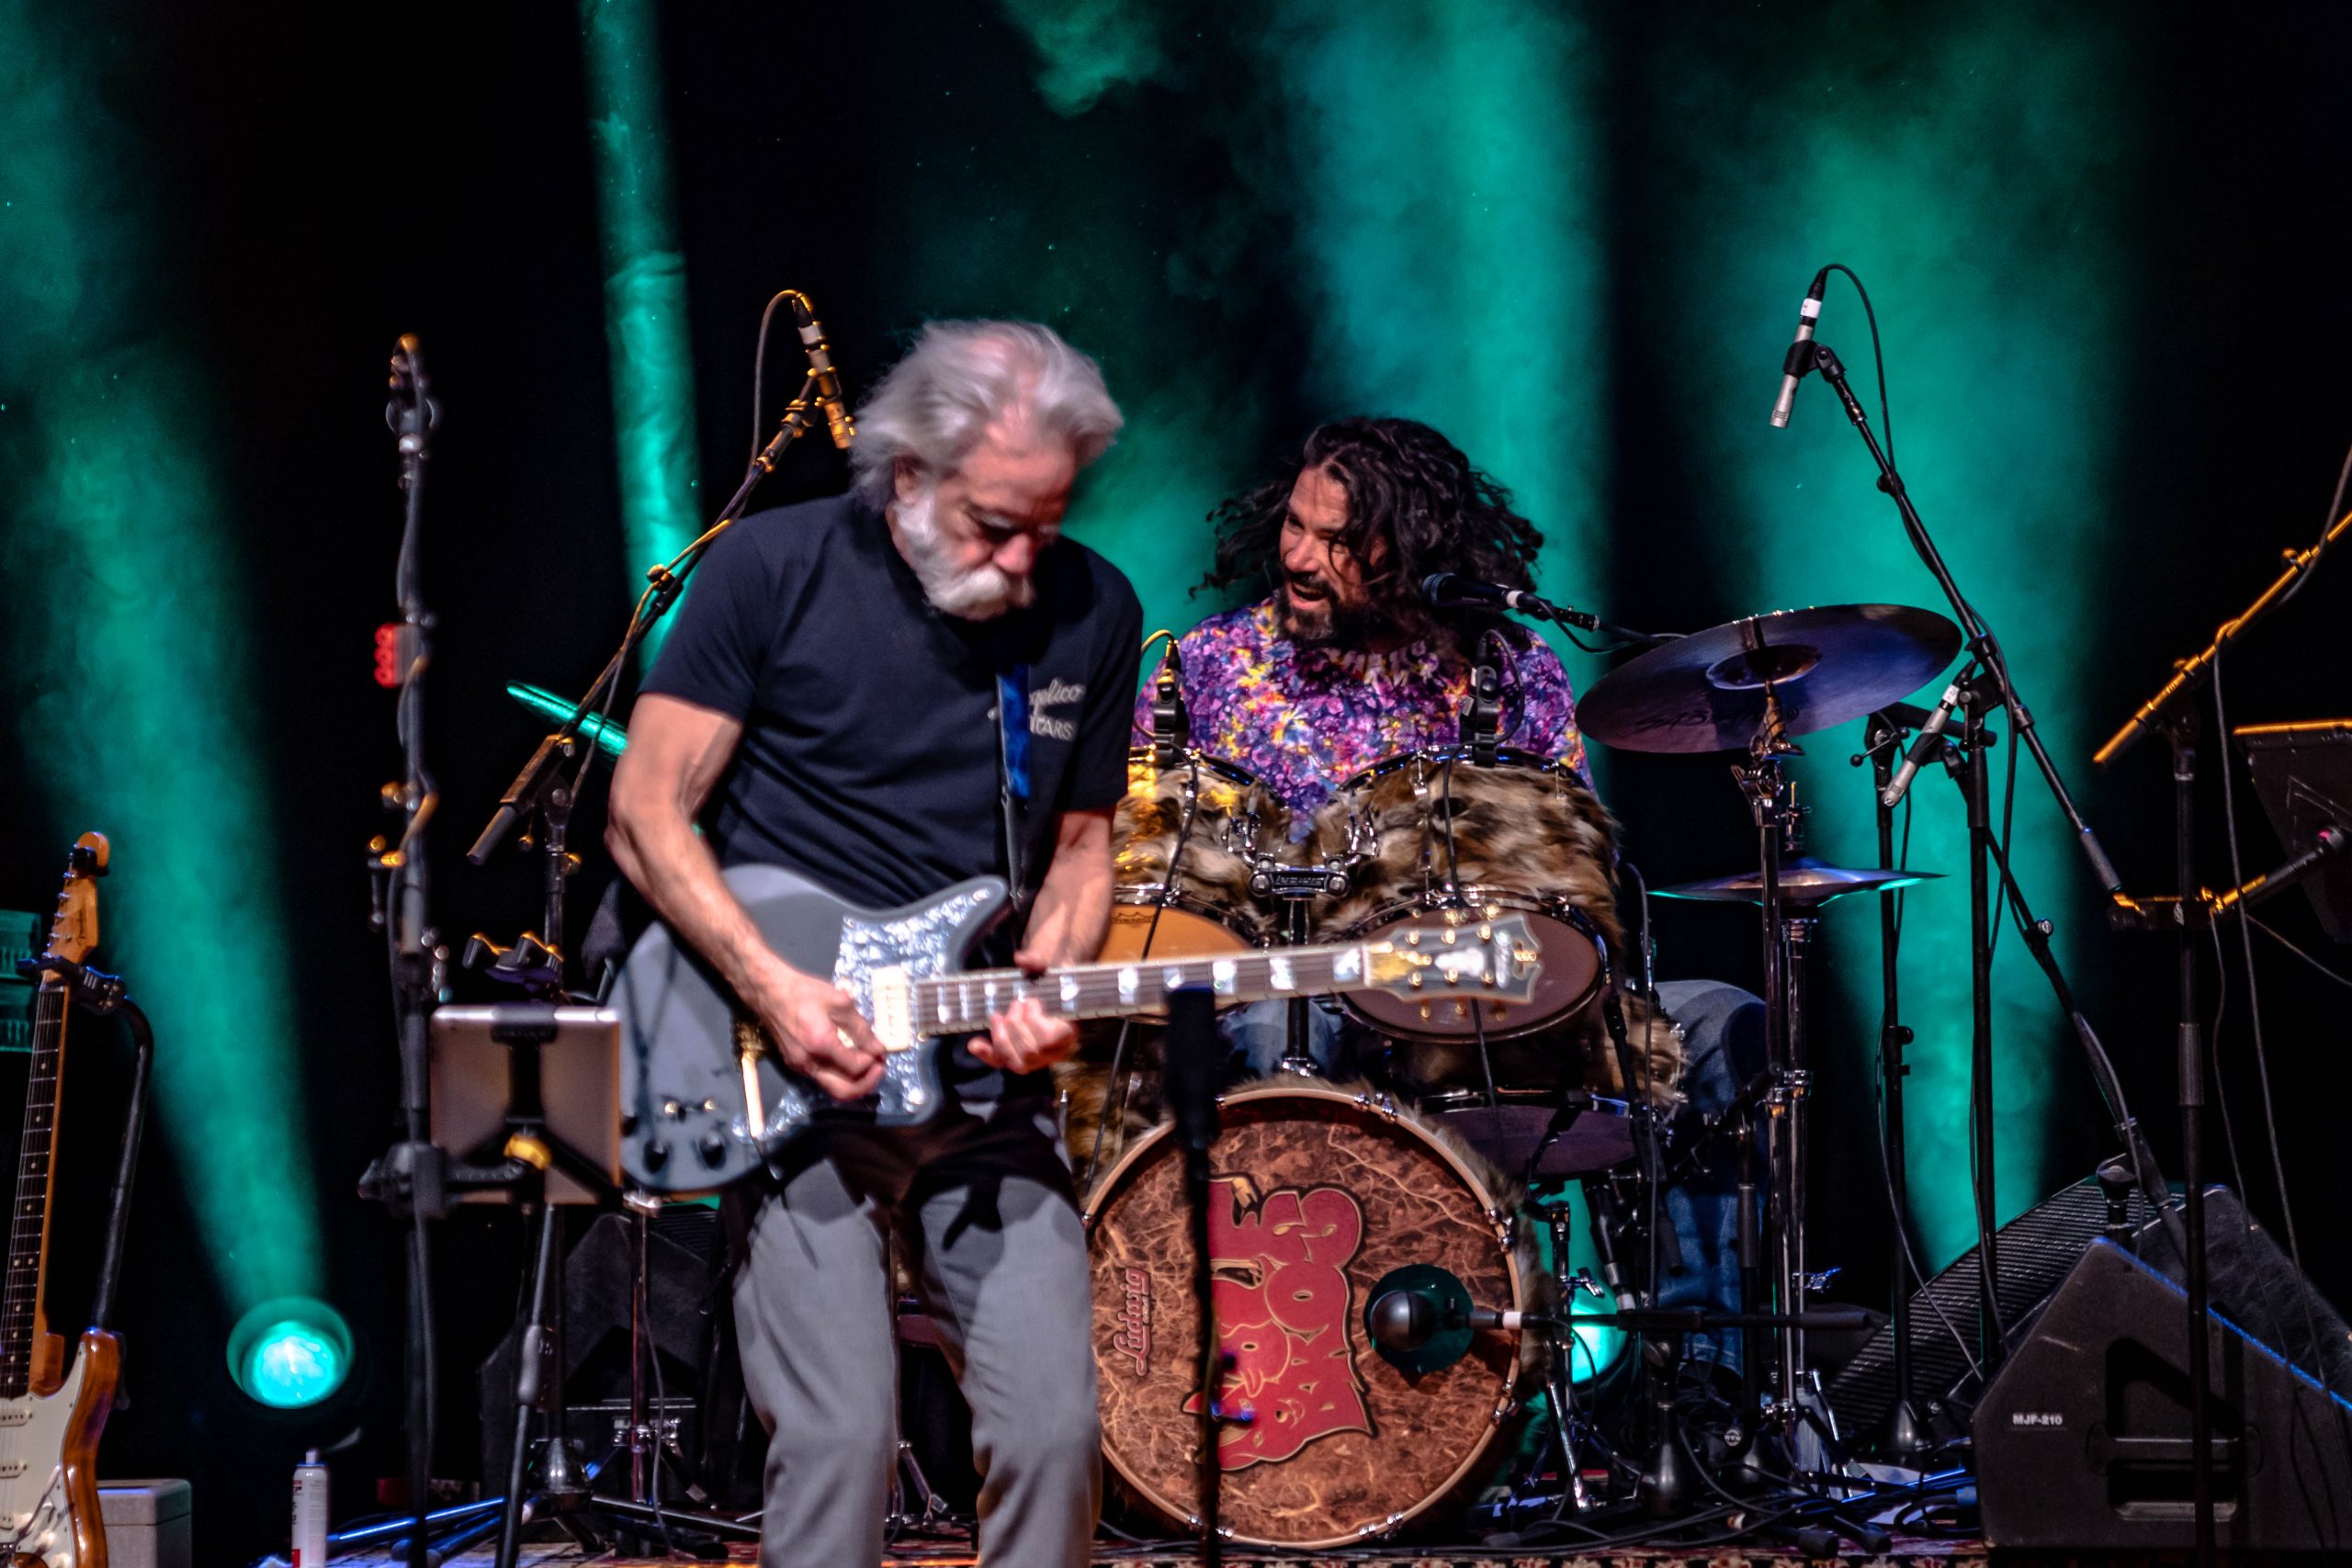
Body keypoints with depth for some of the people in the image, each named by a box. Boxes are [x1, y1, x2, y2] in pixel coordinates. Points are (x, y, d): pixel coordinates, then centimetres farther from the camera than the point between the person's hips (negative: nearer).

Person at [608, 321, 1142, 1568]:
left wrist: (1044, 978, -6)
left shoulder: (1093, 614, 5)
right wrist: (769, 985, -16)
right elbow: (646, 812, -3)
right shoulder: (774, 570, -5)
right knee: (839, 1436, -15)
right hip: (789, 1072, -3)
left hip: (977, 1078, 3)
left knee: (1054, 1429, -8)